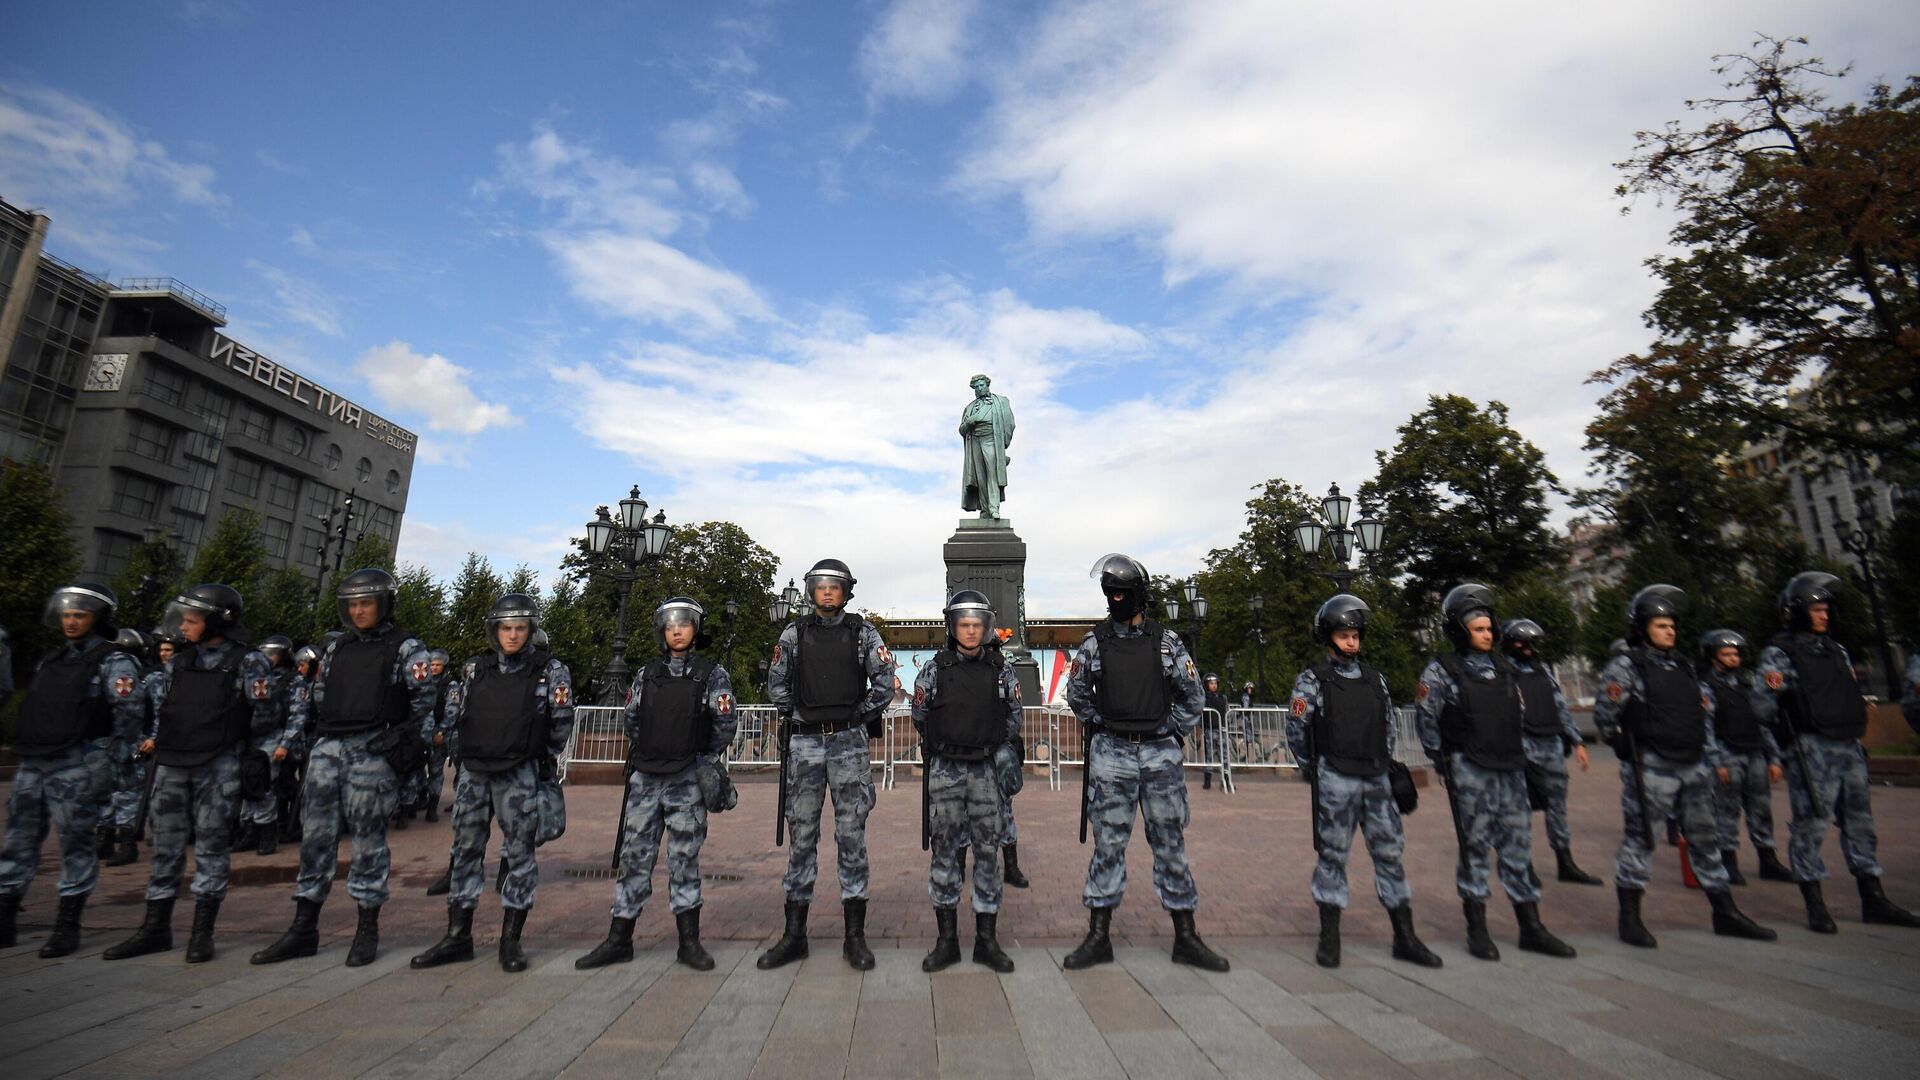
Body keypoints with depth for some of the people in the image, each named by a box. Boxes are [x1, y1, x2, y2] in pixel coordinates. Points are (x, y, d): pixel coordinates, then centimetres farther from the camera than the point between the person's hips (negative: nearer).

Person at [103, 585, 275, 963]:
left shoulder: (247, 661, -5)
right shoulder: (180, 662, 13)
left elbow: (266, 716, -4)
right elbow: (164, 706, 22)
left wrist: (263, 700, -20)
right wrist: (152, 737, 10)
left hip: (219, 766, -6)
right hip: (172, 763, 6)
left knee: (211, 844, 2)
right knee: (165, 844, 11)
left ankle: (202, 931, 11)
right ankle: (155, 928, 22)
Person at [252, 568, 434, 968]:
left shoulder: (406, 648, 1)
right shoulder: (336, 648, 17)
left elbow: (425, 702, -4)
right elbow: (312, 699, 21)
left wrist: (404, 736, -16)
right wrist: (287, 742, 12)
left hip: (372, 751, -5)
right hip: (327, 749, 5)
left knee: (368, 839, 1)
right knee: (315, 836, 7)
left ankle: (367, 930, 12)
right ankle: (303, 930, 17)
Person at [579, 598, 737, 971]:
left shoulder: (712, 674, 0)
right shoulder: (647, 675, 10)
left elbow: (725, 724, -1)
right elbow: (632, 720, 17)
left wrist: (703, 759, -3)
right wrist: (644, 755, 12)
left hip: (687, 782, -3)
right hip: (645, 779, 3)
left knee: (684, 859, 3)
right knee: (634, 856, 8)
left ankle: (689, 942, 14)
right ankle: (619, 940, 19)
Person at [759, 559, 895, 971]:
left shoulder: (863, 632, 3)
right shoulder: (794, 633, 7)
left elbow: (884, 682, 2)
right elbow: (776, 683, 13)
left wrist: (861, 717, -2)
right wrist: (796, 716, 5)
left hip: (849, 742, -1)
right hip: (805, 743, 2)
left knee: (851, 835, 2)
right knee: (801, 835, 7)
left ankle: (855, 936, 12)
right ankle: (794, 934, 18)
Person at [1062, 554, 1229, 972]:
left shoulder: (1166, 640, 2)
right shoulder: (1094, 642, 2)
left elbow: (1193, 696, 9)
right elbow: (1077, 693, 13)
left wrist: (1174, 733, 4)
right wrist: (1101, 727, 8)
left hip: (1160, 753, 1)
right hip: (1111, 754, 0)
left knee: (1170, 843, 8)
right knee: (1108, 844, 4)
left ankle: (1185, 938, 19)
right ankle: (1099, 937, 14)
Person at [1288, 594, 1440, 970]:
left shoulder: (1374, 677, 11)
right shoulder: (1313, 679, -5)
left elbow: (1389, 724, 19)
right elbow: (1296, 730, -6)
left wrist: (1387, 763, 13)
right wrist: (1314, 767, 0)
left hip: (1376, 779, 5)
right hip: (1335, 781, -5)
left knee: (1390, 853, 8)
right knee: (1333, 855, 2)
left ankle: (1405, 938, 18)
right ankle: (1329, 938, 12)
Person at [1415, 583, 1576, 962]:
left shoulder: (1502, 667, 12)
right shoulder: (1441, 671, -7)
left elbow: (1517, 716, 21)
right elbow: (1425, 718, -7)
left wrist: (1522, 757, 16)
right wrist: (1442, 760, -5)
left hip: (1510, 771, 6)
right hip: (1470, 773, -5)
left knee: (1518, 846, 9)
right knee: (1475, 848, 2)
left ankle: (1531, 927, 20)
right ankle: (1477, 929, 12)